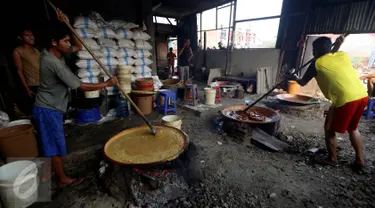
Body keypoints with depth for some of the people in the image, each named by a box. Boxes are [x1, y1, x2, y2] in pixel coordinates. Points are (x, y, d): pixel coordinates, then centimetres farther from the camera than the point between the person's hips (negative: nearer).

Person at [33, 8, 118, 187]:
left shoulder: (52, 52, 0)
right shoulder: (54, 63, -28)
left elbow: (79, 46, 10)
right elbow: (82, 87, -28)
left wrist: (67, 25, -2)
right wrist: (107, 84, -20)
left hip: (50, 107, 10)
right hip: (48, 110, -10)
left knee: (51, 145, 22)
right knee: (55, 146, 4)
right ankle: (63, 179, 21)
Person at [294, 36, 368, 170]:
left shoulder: (317, 64, -1)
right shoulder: (343, 55, 13)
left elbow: (302, 83, 11)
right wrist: (337, 46, 28)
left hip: (346, 99, -7)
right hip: (362, 95, 7)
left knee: (329, 129, 13)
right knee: (352, 128, 25)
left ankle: (332, 159, 26)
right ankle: (359, 160, 33)